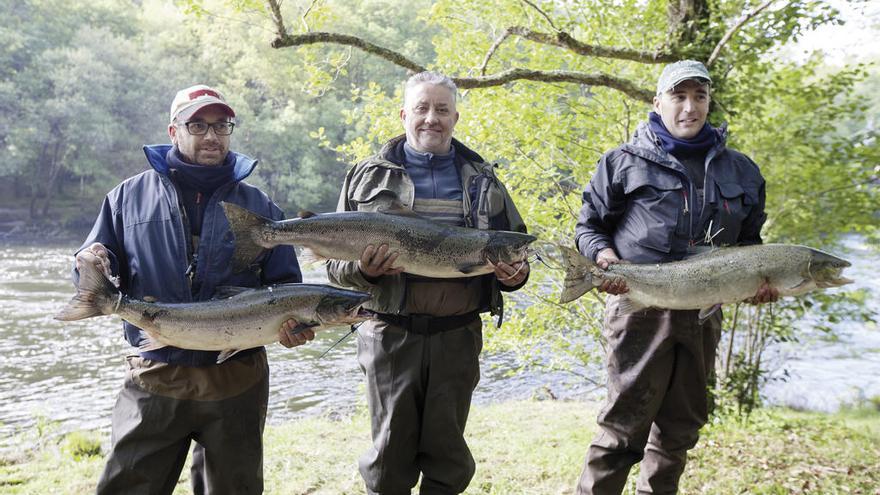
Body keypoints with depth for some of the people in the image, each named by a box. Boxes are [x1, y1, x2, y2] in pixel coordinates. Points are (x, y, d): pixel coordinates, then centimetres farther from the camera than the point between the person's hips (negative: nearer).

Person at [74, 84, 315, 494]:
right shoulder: (129, 196, 7)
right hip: (153, 382, 0)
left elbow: (285, 287, 6)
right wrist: (94, 265, -15)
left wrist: (290, 323, -15)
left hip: (237, 382, 1)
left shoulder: (258, 206, 6)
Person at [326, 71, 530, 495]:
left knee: (448, 457, 12)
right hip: (391, 335, -1)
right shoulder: (369, 177, 5)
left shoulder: (482, 180, 11)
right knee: (390, 453, 8)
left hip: (458, 336, 2)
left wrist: (514, 274, -8)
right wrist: (363, 269, -17)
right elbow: (337, 261, 4)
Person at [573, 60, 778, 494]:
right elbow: (589, 225, 8)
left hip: (703, 314, 5)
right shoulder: (624, 161, 4)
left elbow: (748, 240, 22)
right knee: (627, 420, -7)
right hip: (638, 306, -4)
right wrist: (601, 252, -14)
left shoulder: (740, 171, 15)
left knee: (681, 426, 13)